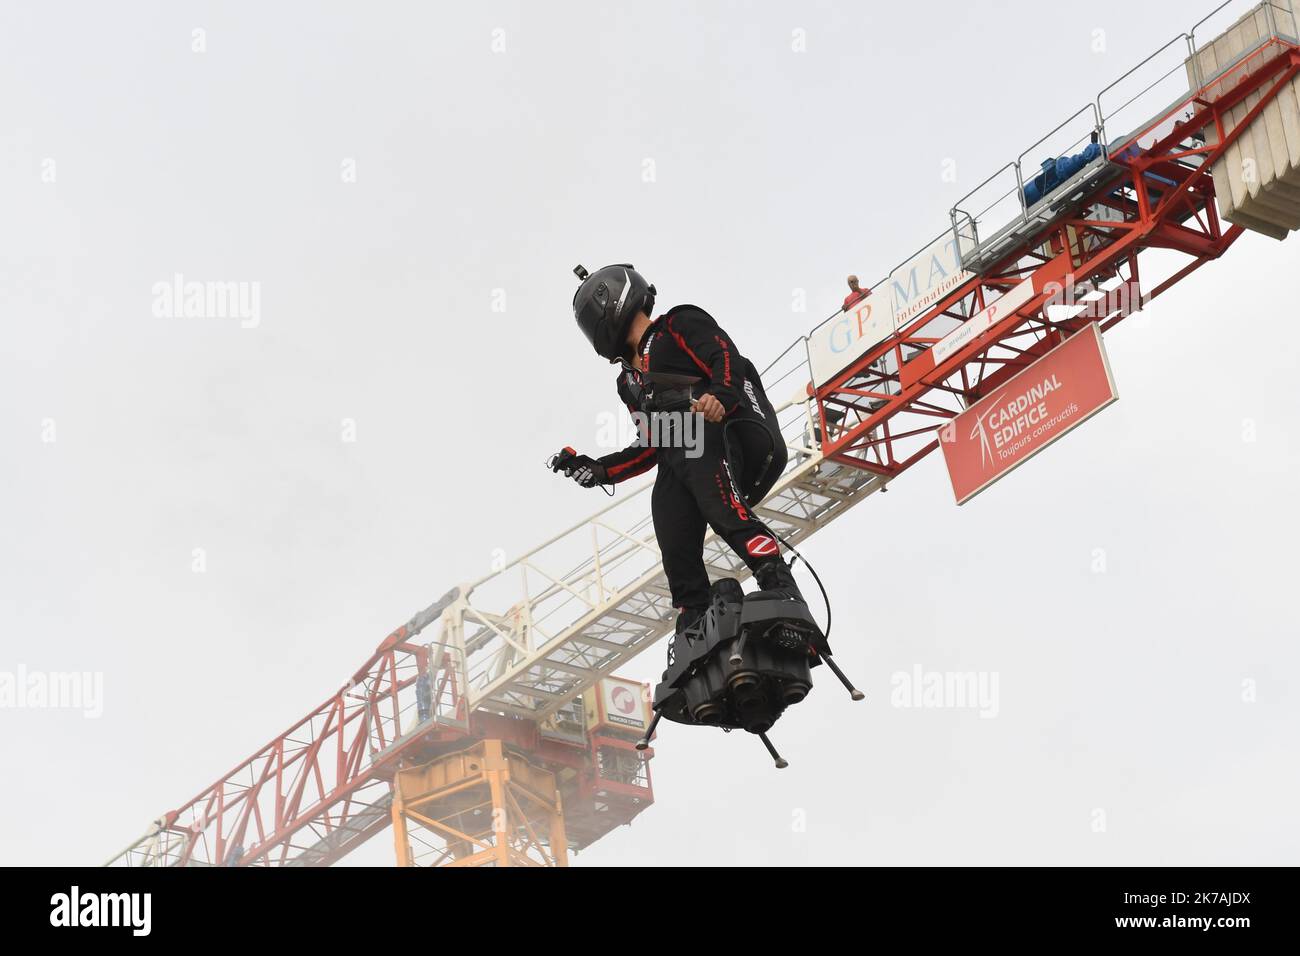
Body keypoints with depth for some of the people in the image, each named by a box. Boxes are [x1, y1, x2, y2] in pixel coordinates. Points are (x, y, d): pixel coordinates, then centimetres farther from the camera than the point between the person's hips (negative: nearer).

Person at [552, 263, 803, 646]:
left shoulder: (679, 324, 15)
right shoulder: (629, 381, 36)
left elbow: (727, 358, -3)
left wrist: (719, 394, -25)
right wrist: (598, 470, 21)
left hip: (722, 429, -7)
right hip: (676, 464, 7)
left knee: (723, 511, -36)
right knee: (678, 557, -11)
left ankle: (780, 588, -47)